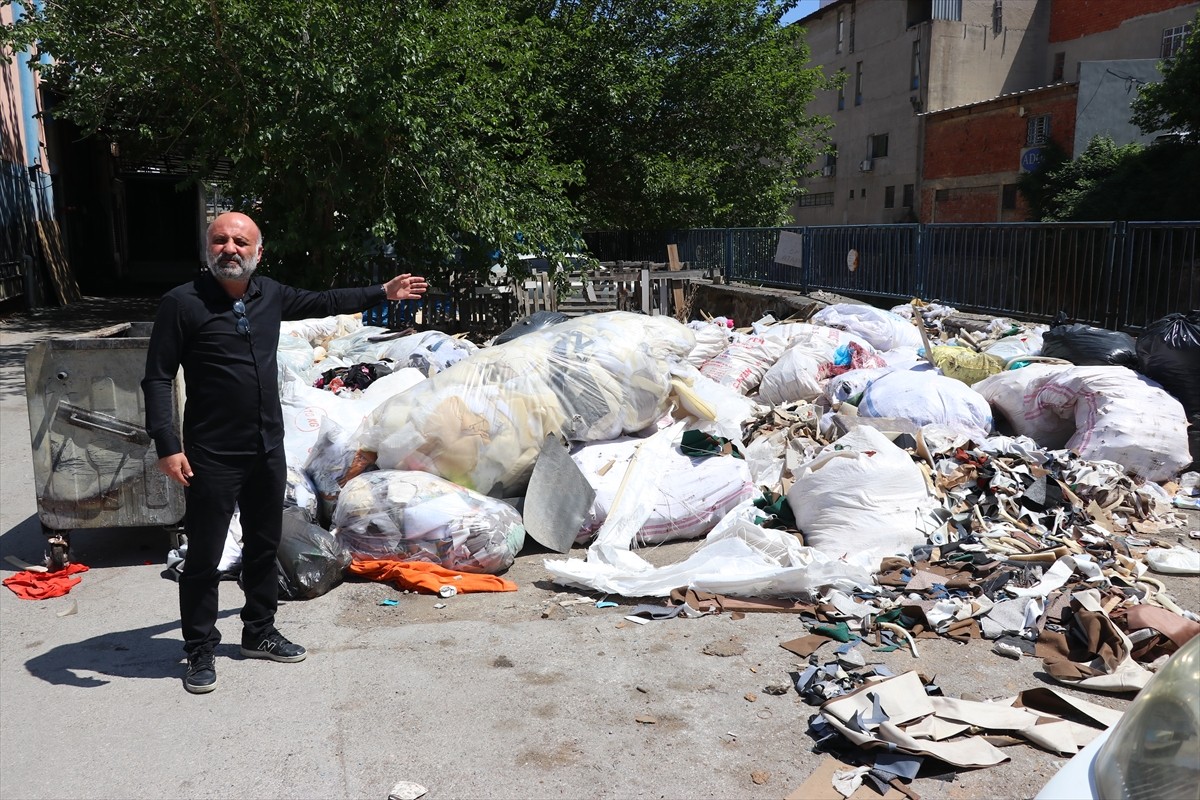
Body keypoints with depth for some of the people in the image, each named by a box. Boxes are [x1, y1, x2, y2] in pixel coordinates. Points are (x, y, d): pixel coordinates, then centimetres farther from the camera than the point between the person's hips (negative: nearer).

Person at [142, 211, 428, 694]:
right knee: (203, 558, 4)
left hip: (268, 450, 6)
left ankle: (259, 633, 35)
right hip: (212, 456, -6)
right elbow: (157, 378, -11)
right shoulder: (183, 304, -12)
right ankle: (200, 652, 21)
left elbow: (323, 302, 21)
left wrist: (382, 293, 25)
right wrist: (167, 445, -18)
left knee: (264, 546, 18)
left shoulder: (270, 295, 4)